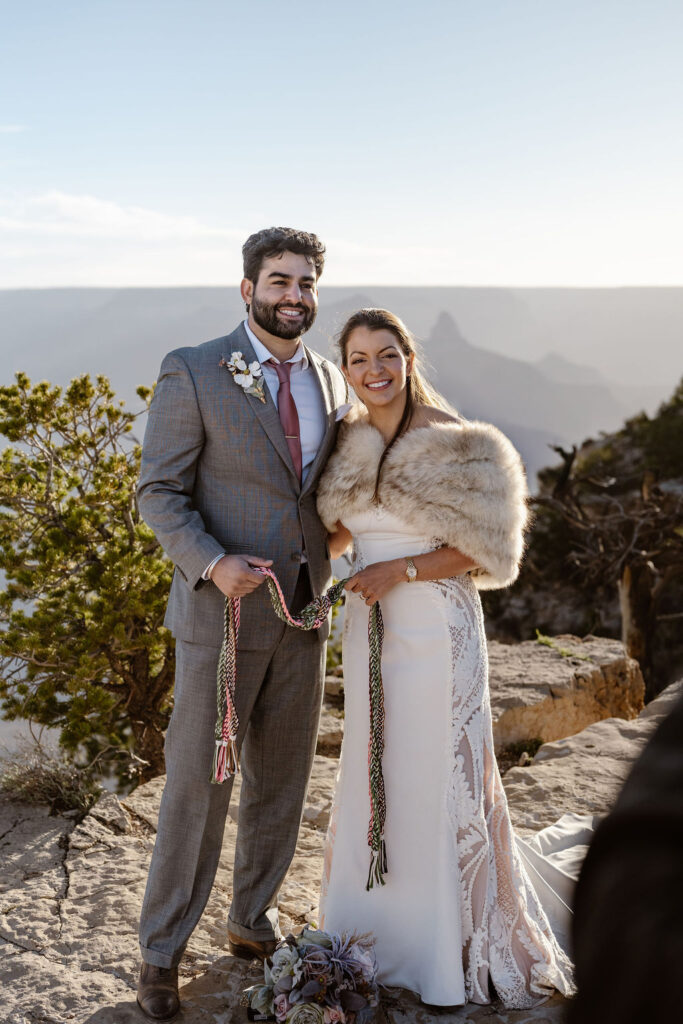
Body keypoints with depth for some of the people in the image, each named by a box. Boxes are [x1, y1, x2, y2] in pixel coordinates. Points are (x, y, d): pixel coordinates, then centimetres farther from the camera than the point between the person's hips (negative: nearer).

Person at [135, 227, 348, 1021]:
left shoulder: (331, 382, 8)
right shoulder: (192, 374, -9)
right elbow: (159, 493, -10)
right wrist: (211, 563, -26)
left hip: (303, 613, 5)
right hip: (222, 610, -5)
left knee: (281, 778, 15)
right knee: (198, 783, 2)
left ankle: (253, 920, 34)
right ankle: (161, 950, 19)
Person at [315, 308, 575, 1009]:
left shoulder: (454, 442, -11)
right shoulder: (349, 442, 6)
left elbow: (483, 548, -10)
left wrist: (400, 570, -17)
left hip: (436, 628, -6)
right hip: (369, 627, 6)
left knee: (438, 778, 2)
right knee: (371, 774, 13)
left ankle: (452, 950, 19)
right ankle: (378, 924, 31)